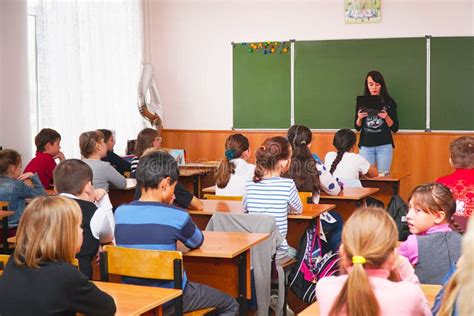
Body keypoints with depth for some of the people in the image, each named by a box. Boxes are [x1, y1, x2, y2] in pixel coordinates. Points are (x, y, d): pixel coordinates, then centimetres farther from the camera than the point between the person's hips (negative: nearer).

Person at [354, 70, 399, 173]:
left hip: (384, 146, -1)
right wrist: (359, 118, -11)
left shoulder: (389, 102, 1)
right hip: (366, 146, 1)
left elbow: (395, 128, 1)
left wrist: (386, 117, -16)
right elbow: (357, 127, 9)